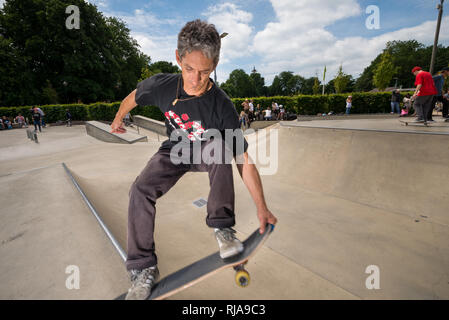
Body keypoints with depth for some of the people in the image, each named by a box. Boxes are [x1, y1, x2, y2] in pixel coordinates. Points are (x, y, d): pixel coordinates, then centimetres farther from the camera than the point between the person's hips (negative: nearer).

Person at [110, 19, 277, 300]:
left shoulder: (223, 106, -28)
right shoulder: (162, 85, -20)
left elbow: (243, 159, -27)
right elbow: (133, 98, 4)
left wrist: (262, 208, -24)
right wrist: (118, 120, 22)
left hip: (207, 154, -2)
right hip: (175, 151, 2)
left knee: (220, 143, -36)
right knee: (140, 190, -21)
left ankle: (222, 227, -23)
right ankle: (144, 269, -4)